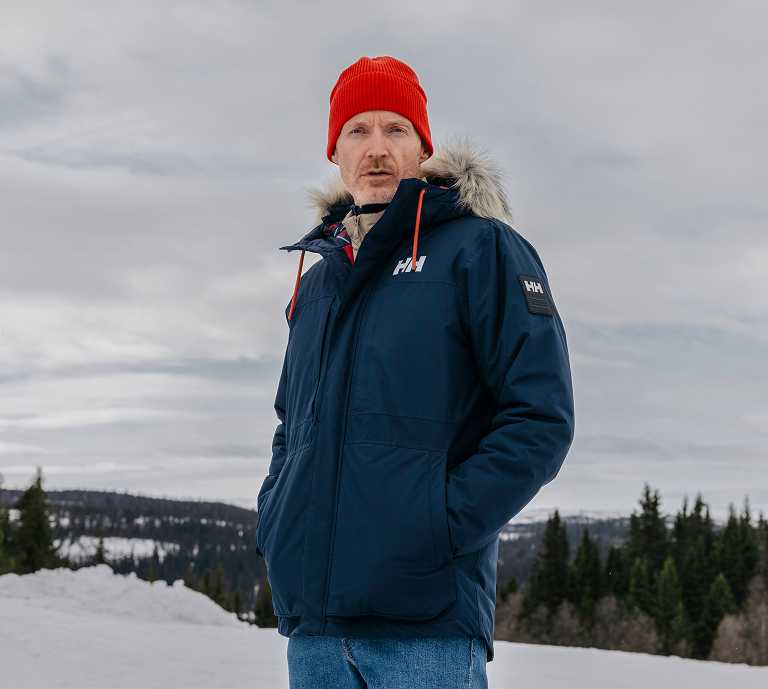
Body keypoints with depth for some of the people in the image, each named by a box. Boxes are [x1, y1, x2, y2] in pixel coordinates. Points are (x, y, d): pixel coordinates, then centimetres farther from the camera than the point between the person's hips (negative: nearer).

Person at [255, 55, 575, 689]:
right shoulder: (316, 281, 19)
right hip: (311, 614, 6)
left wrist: (444, 524, -14)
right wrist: (276, 518, 12)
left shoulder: (480, 249, 0)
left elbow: (541, 416, -7)